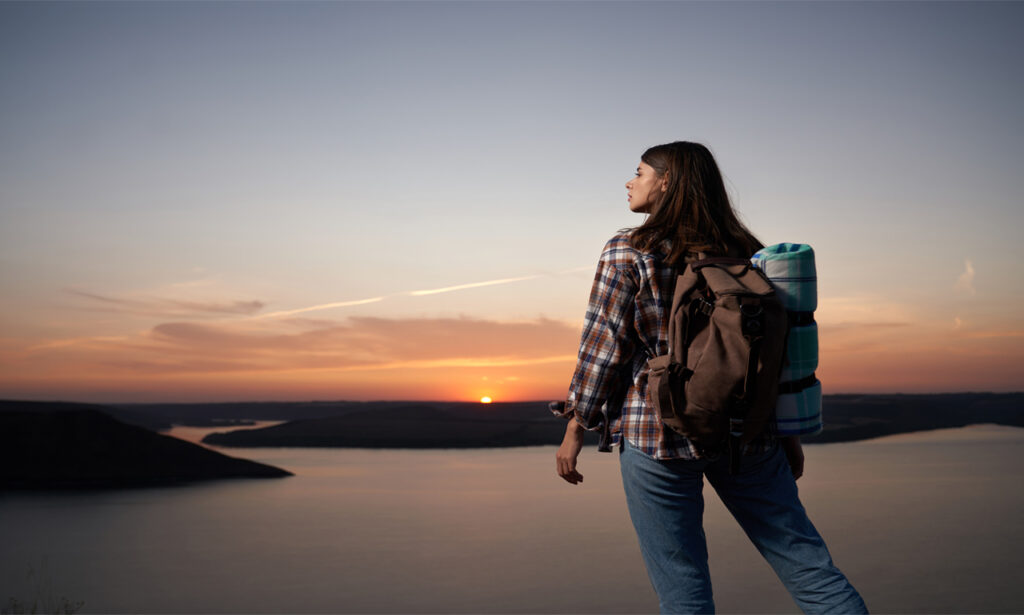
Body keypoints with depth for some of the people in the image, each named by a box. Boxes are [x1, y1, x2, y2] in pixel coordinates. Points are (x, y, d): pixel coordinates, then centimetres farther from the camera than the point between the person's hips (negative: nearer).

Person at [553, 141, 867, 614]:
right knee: (809, 567, 10)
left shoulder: (627, 253, -5)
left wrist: (576, 429, 3)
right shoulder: (745, 251, 10)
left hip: (656, 432, -4)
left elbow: (602, 347, -6)